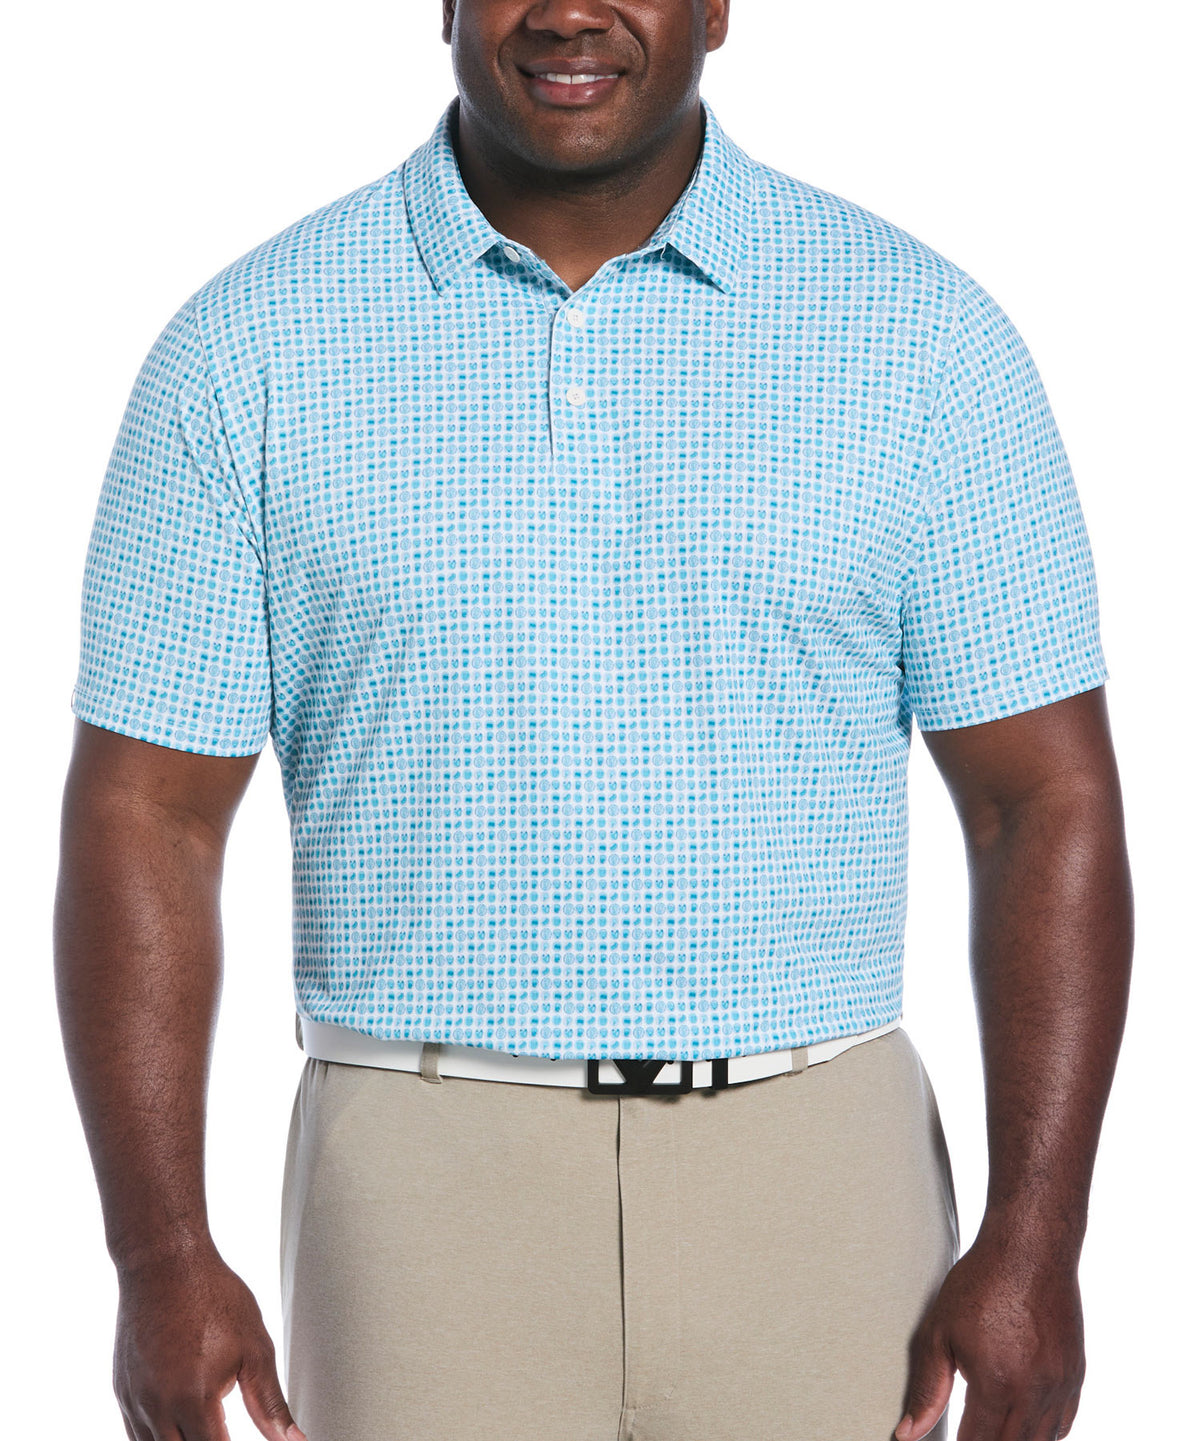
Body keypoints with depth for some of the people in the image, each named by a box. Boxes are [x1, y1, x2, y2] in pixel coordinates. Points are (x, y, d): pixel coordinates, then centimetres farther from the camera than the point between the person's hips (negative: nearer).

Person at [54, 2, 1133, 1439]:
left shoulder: (921, 334, 0)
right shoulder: (247, 349, 0)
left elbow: (1045, 800, 0)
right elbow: (145, 814, 0)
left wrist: (1034, 1246, -7)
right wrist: (159, 1256, -8)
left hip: (812, 1186, 1)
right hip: (423, 1211, 0)